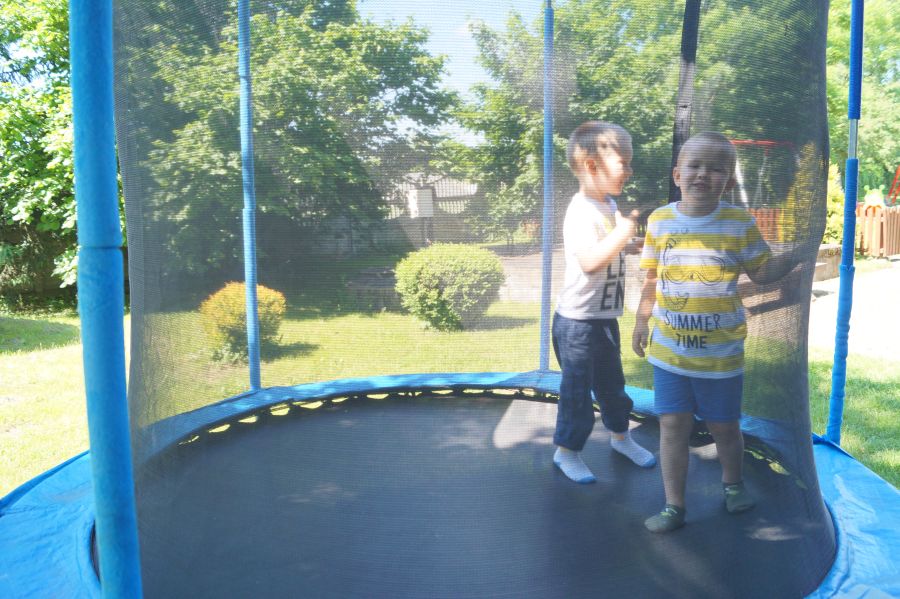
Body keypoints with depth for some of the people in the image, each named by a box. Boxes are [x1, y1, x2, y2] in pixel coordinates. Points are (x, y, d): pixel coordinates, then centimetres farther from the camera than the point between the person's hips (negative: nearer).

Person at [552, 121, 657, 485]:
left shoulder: (609, 205, 7)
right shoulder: (582, 211, -23)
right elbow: (590, 261, -37)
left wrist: (637, 245, 11)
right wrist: (621, 234, -35)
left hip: (605, 316, 9)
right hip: (578, 320, -9)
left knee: (612, 381, 24)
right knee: (578, 388, 4)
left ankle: (620, 435, 43)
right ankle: (566, 451, 22)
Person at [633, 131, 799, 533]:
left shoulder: (740, 223, -5)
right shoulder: (659, 221, -1)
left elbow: (762, 272, 4)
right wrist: (642, 321, 11)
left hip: (721, 353, -1)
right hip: (669, 349, 1)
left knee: (724, 425, 15)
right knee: (673, 424, 4)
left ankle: (732, 482, 44)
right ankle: (674, 506, 17)